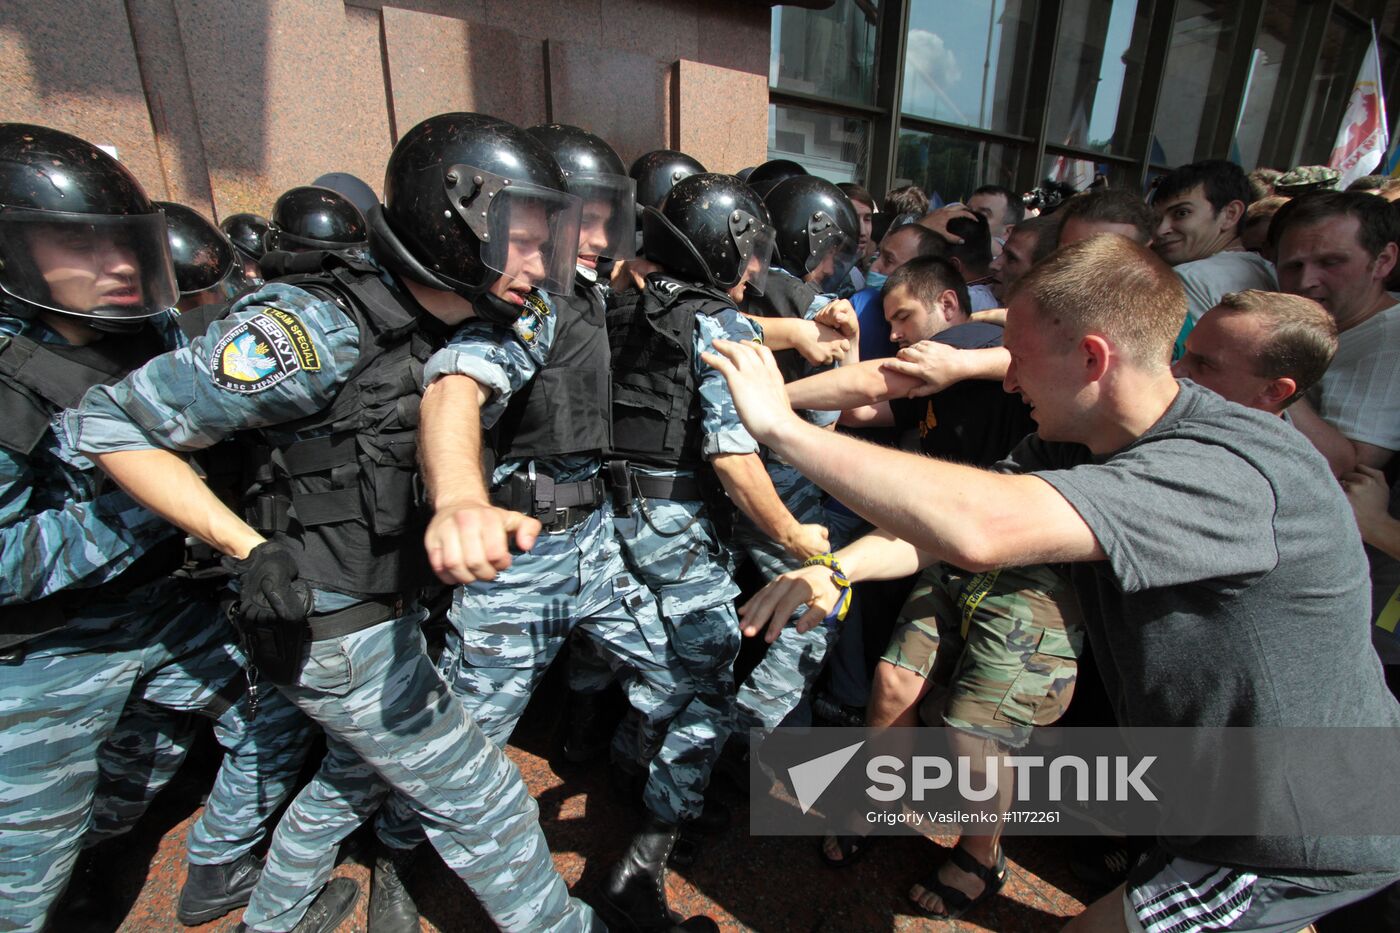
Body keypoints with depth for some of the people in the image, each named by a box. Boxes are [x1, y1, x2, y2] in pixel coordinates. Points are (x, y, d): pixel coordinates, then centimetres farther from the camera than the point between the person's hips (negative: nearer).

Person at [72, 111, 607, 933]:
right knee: (480, 800, 6)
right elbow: (115, 424, -17)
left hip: (391, 608, 8)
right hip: (339, 635, -8)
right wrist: (249, 548, -20)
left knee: (359, 770, 30)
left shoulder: (455, 327, 0)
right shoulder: (309, 329, -24)